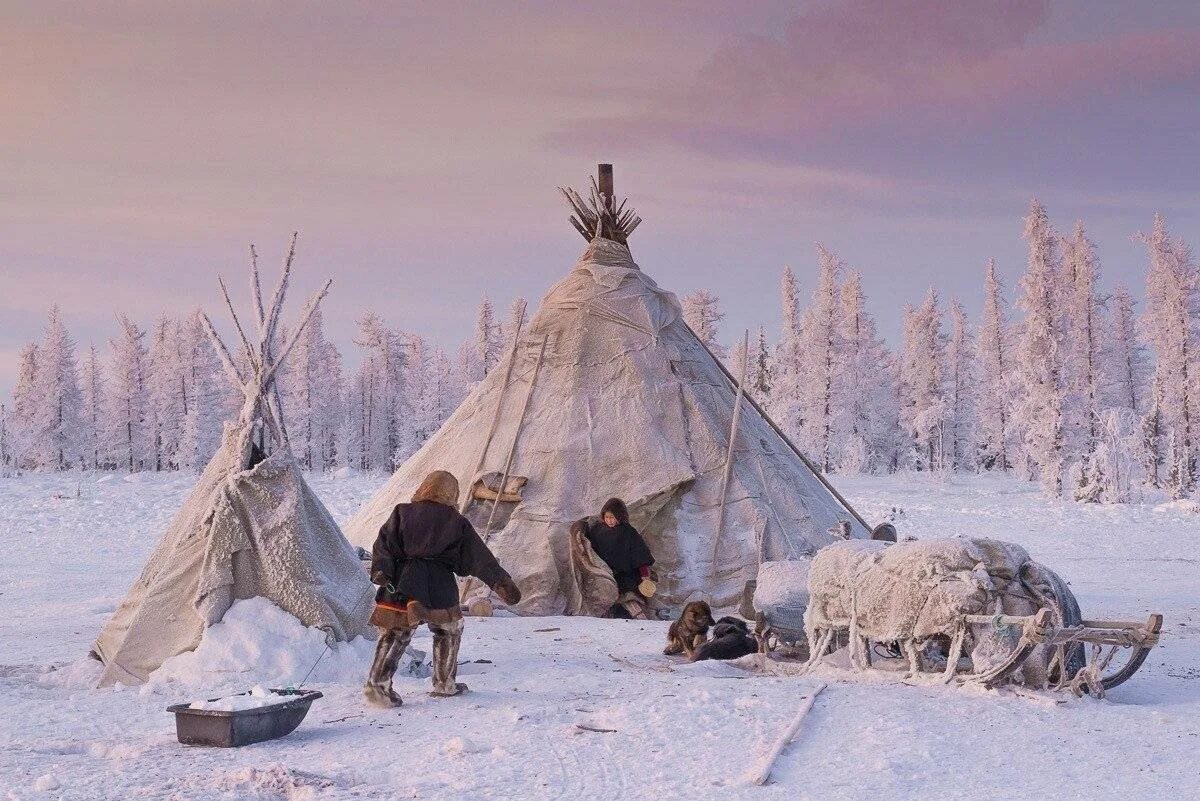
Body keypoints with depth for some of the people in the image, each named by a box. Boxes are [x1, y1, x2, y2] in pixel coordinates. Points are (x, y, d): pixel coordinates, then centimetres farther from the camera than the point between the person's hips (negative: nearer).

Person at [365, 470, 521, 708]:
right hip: (438, 589, -2)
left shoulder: (402, 513, 9)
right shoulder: (456, 522, 4)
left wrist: (380, 570, -8)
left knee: (393, 636, 5)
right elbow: (479, 558, 4)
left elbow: (384, 543, -1)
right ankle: (445, 683, 25)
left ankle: (377, 683, -11)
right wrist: (502, 582, 6)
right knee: (449, 631, 20)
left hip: (401, 584, 2)